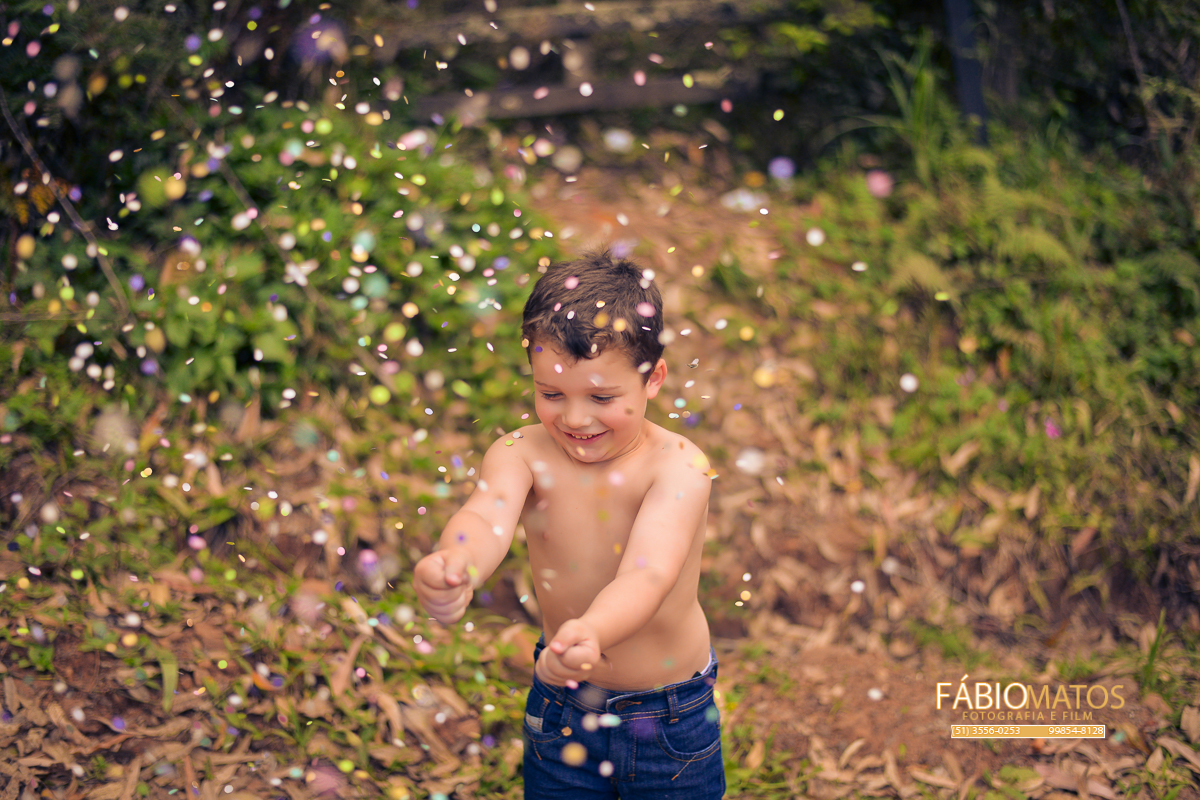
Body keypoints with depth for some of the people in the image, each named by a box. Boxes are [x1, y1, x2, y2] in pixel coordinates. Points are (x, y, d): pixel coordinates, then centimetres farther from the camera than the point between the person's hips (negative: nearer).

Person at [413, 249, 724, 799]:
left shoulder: (678, 466, -22)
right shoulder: (521, 455, -15)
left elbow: (647, 574, -36)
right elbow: (486, 516, -35)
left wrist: (592, 633, -58)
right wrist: (457, 565, -60)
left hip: (672, 717, -2)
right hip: (561, 712, 2)